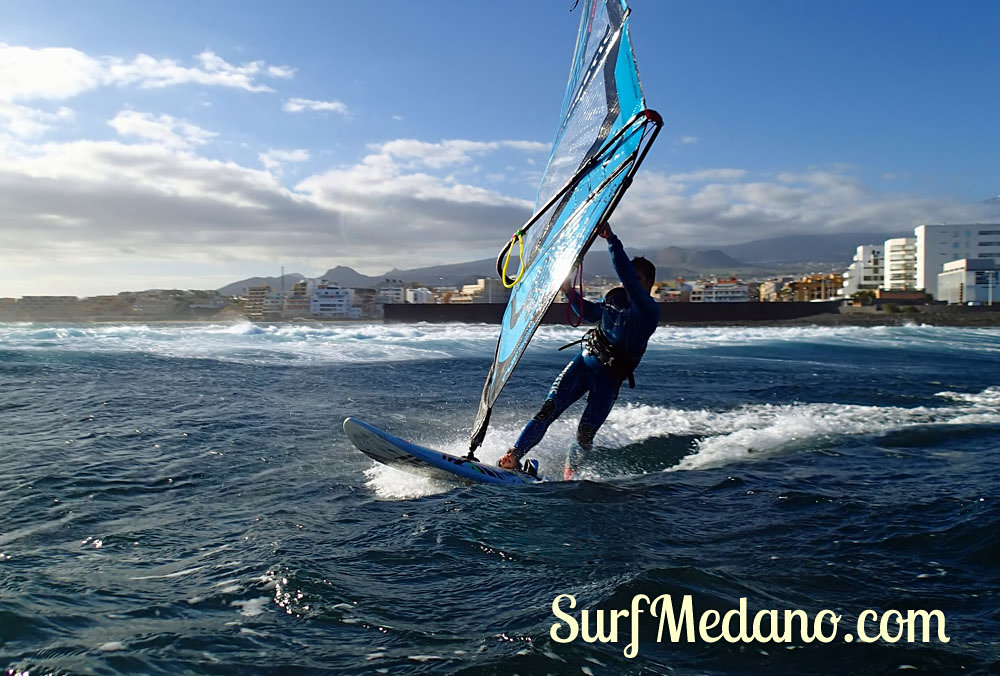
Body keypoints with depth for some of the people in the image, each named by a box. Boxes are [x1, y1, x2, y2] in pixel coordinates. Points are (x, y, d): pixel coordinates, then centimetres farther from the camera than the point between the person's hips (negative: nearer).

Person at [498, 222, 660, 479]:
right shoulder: (615, 297, 4)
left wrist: (612, 240, -37)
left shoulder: (649, 311, -17)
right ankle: (513, 457, -8)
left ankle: (570, 471, 19)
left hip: (610, 377, -4)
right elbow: (589, 313, 21)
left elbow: (627, 276, -32)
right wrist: (570, 292, 5)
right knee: (549, 409, -11)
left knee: (585, 434, -9)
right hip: (585, 360, 4)